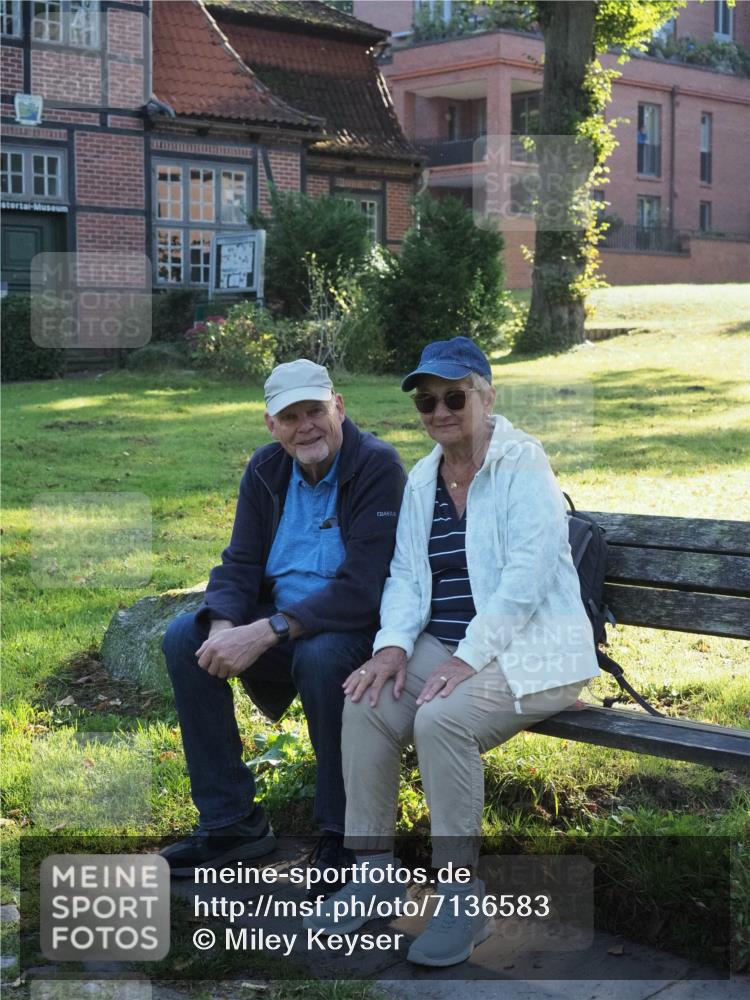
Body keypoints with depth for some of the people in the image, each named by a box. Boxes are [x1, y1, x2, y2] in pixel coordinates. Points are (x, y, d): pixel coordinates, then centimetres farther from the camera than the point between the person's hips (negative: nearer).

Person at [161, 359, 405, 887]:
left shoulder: (378, 467, -17)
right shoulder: (266, 470, 4)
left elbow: (361, 589, -26)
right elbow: (240, 565, 1)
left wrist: (266, 632, -32)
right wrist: (223, 629, -21)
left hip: (360, 626, -6)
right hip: (279, 622, 7)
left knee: (320, 657, -37)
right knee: (184, 639, -12)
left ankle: (344, 832, -15)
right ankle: (231, 821, -3)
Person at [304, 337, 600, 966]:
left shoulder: (522, 463, -9)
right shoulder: (422, 479, 12)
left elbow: (527, 576, -19)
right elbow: (407, 574, 10)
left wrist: (467, 659, -25)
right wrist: (394, 644, -10)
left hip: (529, 650, -6)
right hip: (447, 646, 6)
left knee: (441, 719, -31)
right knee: (365, 703, -18)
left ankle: (463, 901, -16)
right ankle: (374, 868, -2)